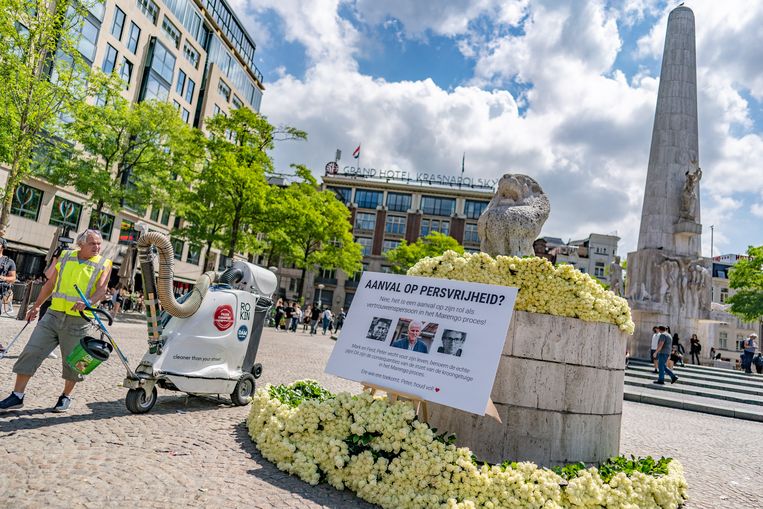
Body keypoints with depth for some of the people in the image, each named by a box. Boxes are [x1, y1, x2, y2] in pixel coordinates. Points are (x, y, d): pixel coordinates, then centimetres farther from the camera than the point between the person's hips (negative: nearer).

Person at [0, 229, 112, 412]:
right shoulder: (65, 257, 8)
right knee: (31, 352, 0)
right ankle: (17, 396, 12)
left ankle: (66, 397, 26)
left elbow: (101, 289, -14)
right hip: (54, 315, 3)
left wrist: (87, 303, -33)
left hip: (78, 321, -3)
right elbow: (50, 284, 17)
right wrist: (36, 306, 21)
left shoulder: (104, 264, -2)